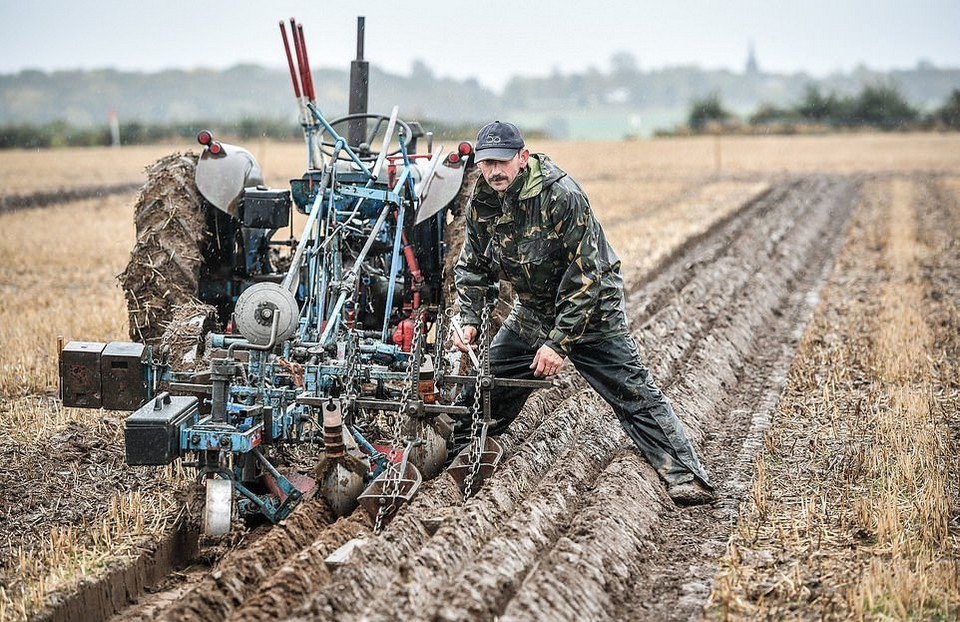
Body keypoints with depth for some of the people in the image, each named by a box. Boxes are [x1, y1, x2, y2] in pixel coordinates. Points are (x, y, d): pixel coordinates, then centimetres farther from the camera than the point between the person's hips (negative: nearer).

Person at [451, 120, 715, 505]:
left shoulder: (561, 196, -27)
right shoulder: (481, 203, -7)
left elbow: (585, 275, -27)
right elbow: (473, 267, 6)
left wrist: (559, 342, -28)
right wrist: (470, 320, -9)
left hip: (590, 311, -6)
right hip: (533, 312, 6)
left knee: (635, 395, -12)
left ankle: (686, 478, -13)